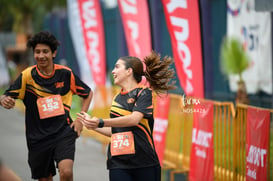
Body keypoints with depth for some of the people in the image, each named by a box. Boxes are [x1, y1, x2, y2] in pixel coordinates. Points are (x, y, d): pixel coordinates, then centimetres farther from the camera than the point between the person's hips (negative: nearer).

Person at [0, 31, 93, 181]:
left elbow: (88, 93, 12)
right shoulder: (27, 75, -4)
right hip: (37, 137, 1)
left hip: (63, 132, -1)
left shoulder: (65, 73, -2)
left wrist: (80, 119, 2)